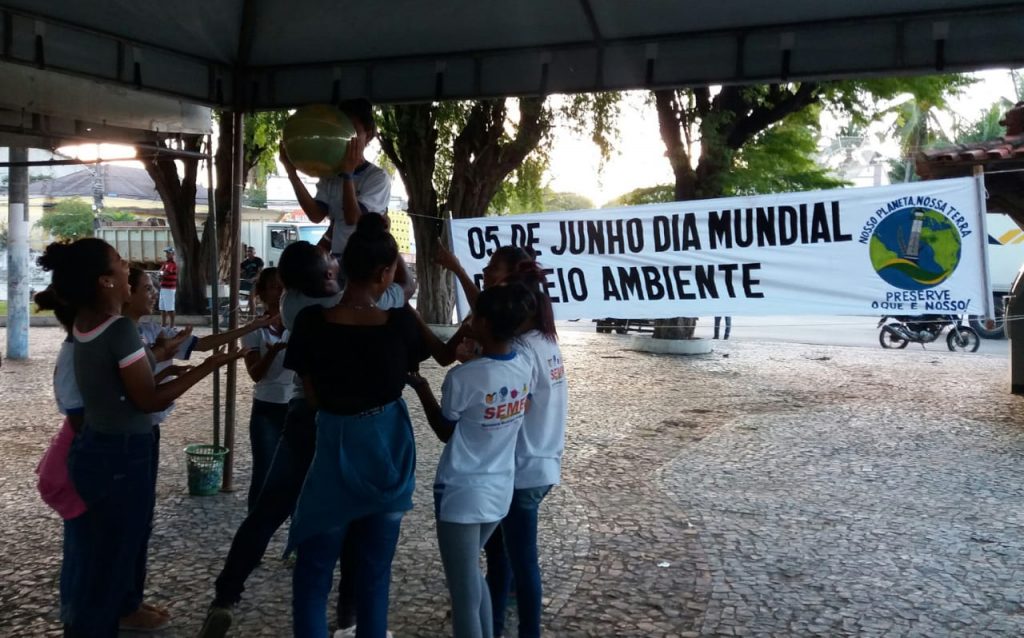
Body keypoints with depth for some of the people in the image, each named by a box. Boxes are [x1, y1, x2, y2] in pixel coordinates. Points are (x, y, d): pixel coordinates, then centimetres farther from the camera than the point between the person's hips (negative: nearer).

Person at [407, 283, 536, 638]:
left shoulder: (462, 378, -22)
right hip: (500, 492, 7)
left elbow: (445, 432, -6)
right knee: (472, 576, 27)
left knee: (465, 595, 4)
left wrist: (421, 387, 4)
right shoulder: (525, 368, -6)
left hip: (461, 495, -7)